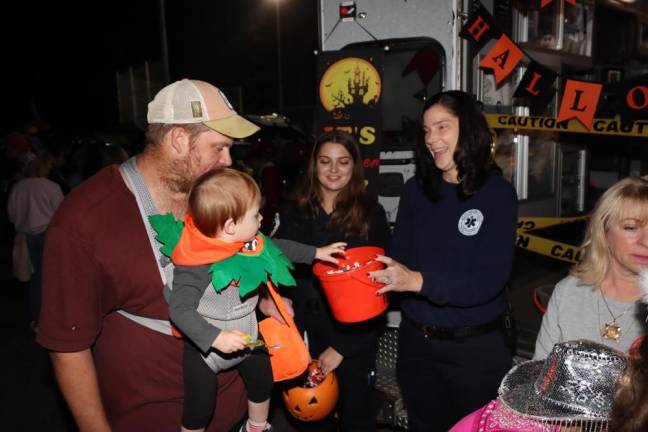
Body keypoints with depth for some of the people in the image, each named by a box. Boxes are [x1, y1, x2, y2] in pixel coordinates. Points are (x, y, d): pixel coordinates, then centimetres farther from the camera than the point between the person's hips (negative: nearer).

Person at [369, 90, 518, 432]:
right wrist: (367, 275, -20)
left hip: (477, 347, -4)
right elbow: (397, 257, 1)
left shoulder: (497, 193, -12)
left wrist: (419, 281, -33)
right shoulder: (415, 189, -1)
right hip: (416, 341, 4)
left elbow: (489, 280, -21)